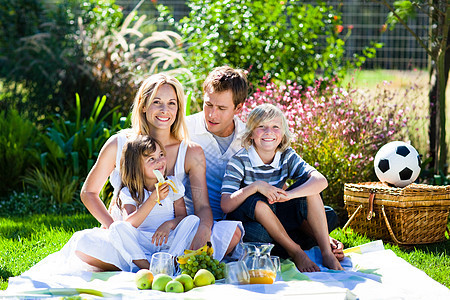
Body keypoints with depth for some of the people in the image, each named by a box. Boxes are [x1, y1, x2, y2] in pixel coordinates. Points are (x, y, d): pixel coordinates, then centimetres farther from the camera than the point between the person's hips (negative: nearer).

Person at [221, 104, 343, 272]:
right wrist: (255, 186, -37)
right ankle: (295, 252, -22)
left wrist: (289, 194, -34)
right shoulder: (240, 161, -16)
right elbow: (225, 206, -25)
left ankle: (327, 252, -17)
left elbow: (321, 181, -19)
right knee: (257, 203, -36)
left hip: (276, 219, 4)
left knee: (309, 189, -14)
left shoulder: (287, 156, -4)